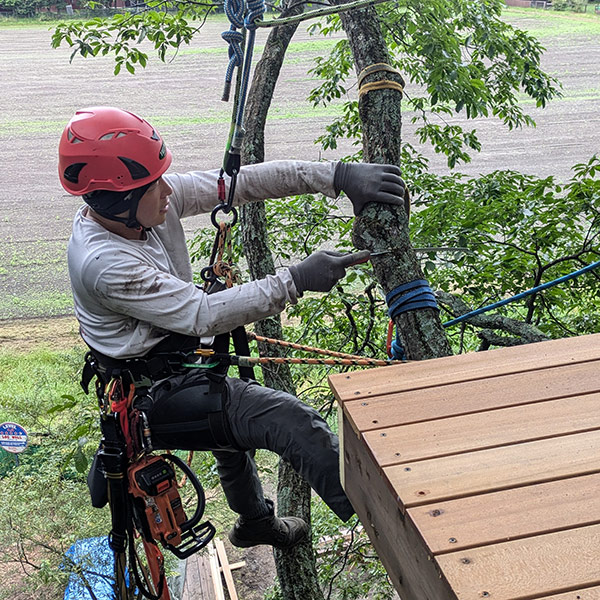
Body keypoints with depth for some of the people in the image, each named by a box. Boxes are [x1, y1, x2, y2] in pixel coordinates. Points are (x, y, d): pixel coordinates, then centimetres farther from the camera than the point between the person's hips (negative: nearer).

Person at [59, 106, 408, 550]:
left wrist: (337, 176, -23)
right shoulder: (105, 264, -33)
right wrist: (295, 281, -29)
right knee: (292, 421, -21)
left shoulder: (153, 199, -12)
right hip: (156, 397, -10)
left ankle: (256, 524, 61)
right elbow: (204, 315, -31)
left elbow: (242, 182, -16)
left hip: (177, 362, 10)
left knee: (238, 427, 33)